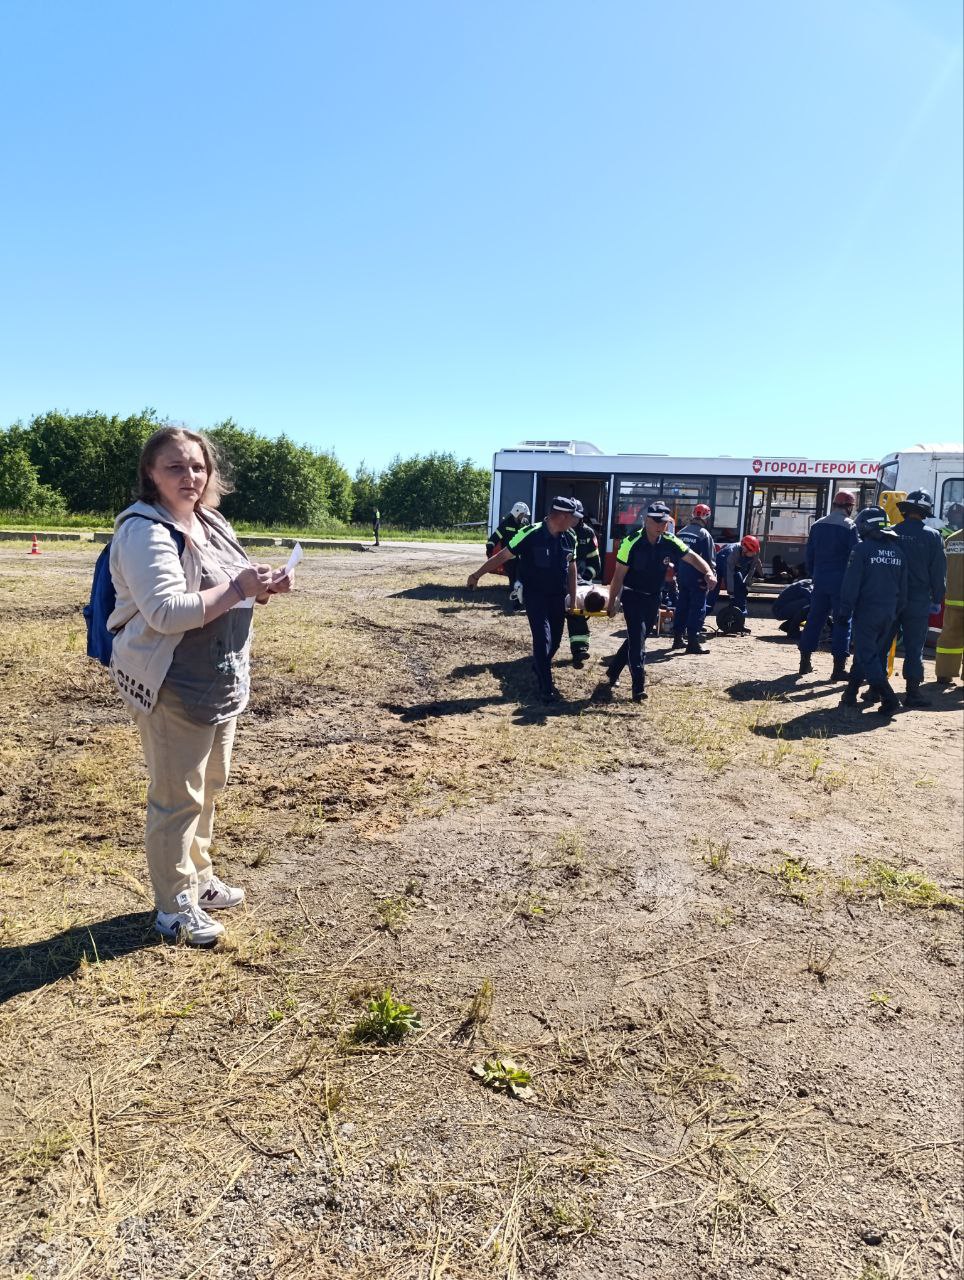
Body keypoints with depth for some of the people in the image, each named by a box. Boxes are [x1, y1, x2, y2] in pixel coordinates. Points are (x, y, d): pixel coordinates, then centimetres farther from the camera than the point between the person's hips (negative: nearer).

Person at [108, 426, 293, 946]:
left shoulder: (211, 523, 8)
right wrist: (238, 587, -27)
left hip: (221, 683, 9)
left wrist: (263, 587, -2)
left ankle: (197, 877, 38)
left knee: (208, 786, 20)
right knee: (177, 797, 2)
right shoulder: (145, 531, -18)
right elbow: (166, 612, -28)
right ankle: (174, 908, 17)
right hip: (173, 687, -9)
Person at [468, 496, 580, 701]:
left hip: (557, 596, 6)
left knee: (555, 640, 13)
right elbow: (503, 556, -13)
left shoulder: (569, 539, 1)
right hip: (534, 596, -6)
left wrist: (573, 599, 12)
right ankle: (546, 689, 0)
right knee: (543, 639, -10)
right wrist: (478, 574, -14)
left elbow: (571, 569, 12)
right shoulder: (531, 534, -18)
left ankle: (538, 671, 38)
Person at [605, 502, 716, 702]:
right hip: (632, 596, -5)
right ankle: (638, 687, -14)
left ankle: (614, 671, 35)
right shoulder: (632, 543, -20)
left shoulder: (670, 542, -8)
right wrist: (611, 604, -12)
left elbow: (693, 558, -4)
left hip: (653, 597, 6)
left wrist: (708, 573, -25)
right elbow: (618, 576, -15)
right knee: (637, 637, -14)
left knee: (638, 636, 15)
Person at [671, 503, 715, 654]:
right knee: (698, 608, -4)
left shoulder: (681, 532, 10)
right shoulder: (704, 534, -11)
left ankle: (678, 639, 20)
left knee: (682, 606, 15)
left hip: (682, 575, 7)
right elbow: (709, 559, -13)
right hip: (696, 577, -7)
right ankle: (692, 642, -7)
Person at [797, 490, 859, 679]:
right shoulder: (850, 527, -8)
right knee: (842, 622, 0)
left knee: (814, 619, 11)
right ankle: (839, 667, -2)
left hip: (820, 580, 5)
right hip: (841, 581, -5)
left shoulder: (817, 525, 9)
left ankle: (805, 662, 14)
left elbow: (809, 554, 12)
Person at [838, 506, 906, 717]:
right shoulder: (897, 550, 9)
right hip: (889, 612, 6)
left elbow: (851, 583, -12)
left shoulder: (862, 549, -11)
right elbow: (903, 587, 13)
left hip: (867, 611, -6)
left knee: (867, 655, -4)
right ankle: (851, 693, 22)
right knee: (871, 651, 15)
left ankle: (888, 698, -15)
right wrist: (896, 610, 20)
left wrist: (845, 609, -6)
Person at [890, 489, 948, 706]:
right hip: (918, 601, -2)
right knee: (914, 647, 4)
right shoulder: (933, 537, -6)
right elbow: (939, 573, -3)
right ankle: (912, 692, 5)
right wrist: (937, 600, 7)